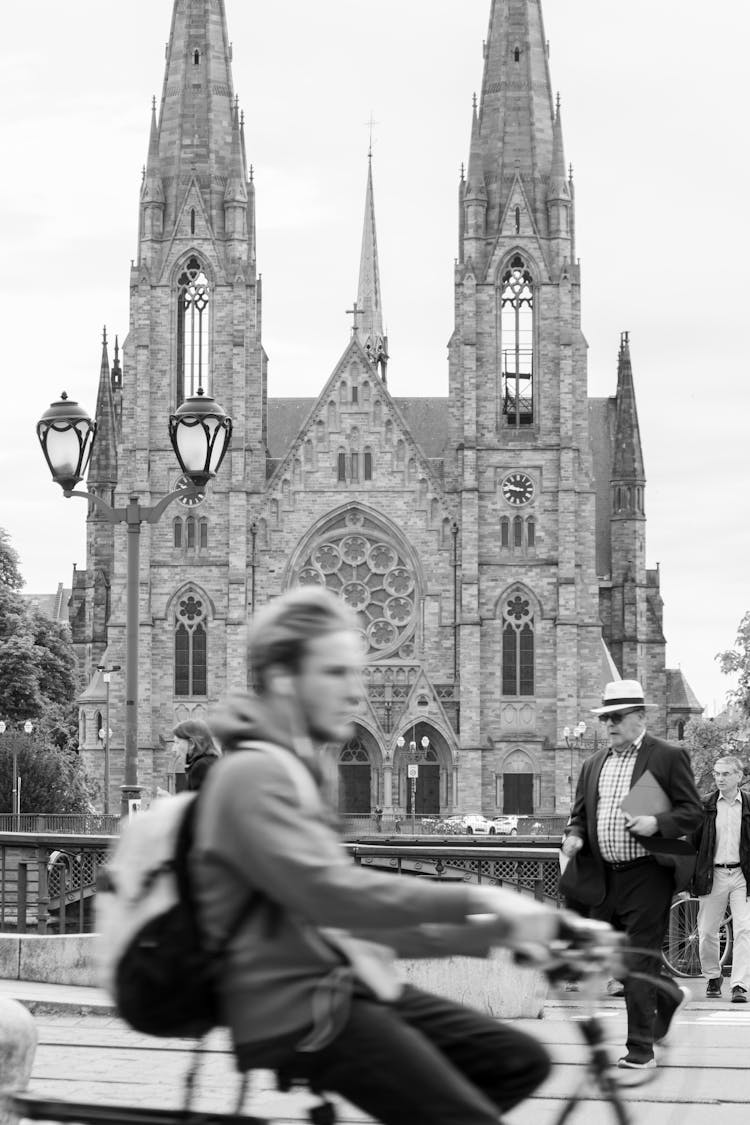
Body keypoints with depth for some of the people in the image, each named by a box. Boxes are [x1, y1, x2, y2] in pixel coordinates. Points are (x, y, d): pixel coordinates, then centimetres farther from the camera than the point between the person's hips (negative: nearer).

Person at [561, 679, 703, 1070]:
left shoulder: (669, 757, -4)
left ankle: (640, 1049, 2)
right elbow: (580, 813, 19)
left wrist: (656, 823, -22)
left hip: (647, 874, -6)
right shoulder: (593, 764, 13)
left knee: (640, 960, -5)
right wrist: (574, 835, -3)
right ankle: (667, 997, 38)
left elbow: (692, 812, -5)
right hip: (605, 877, 6)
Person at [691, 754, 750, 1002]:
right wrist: (693, 876, 2)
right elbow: (693, 842, 8)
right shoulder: (705, 806, 5)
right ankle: (712, 977, 27)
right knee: (706, 932, 6)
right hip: (713, 875, 1)